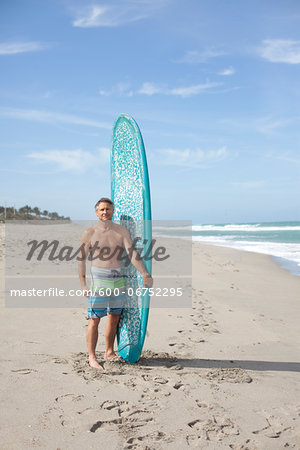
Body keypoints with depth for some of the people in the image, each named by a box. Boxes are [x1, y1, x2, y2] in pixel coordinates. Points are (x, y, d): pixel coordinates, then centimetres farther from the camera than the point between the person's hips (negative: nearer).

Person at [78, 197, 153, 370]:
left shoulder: (122, 231, 3)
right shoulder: (89, 233, -2)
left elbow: (133, 254, -3)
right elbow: (82, 259, 1)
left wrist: (146, 275, -12)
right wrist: (83, 284, -4)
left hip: (118, 278, 4)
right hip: (98, 279, -3)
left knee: (114, 317, 13)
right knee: (94, 320, -4)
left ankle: (110, 352, 28)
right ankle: (92, 357, 7)